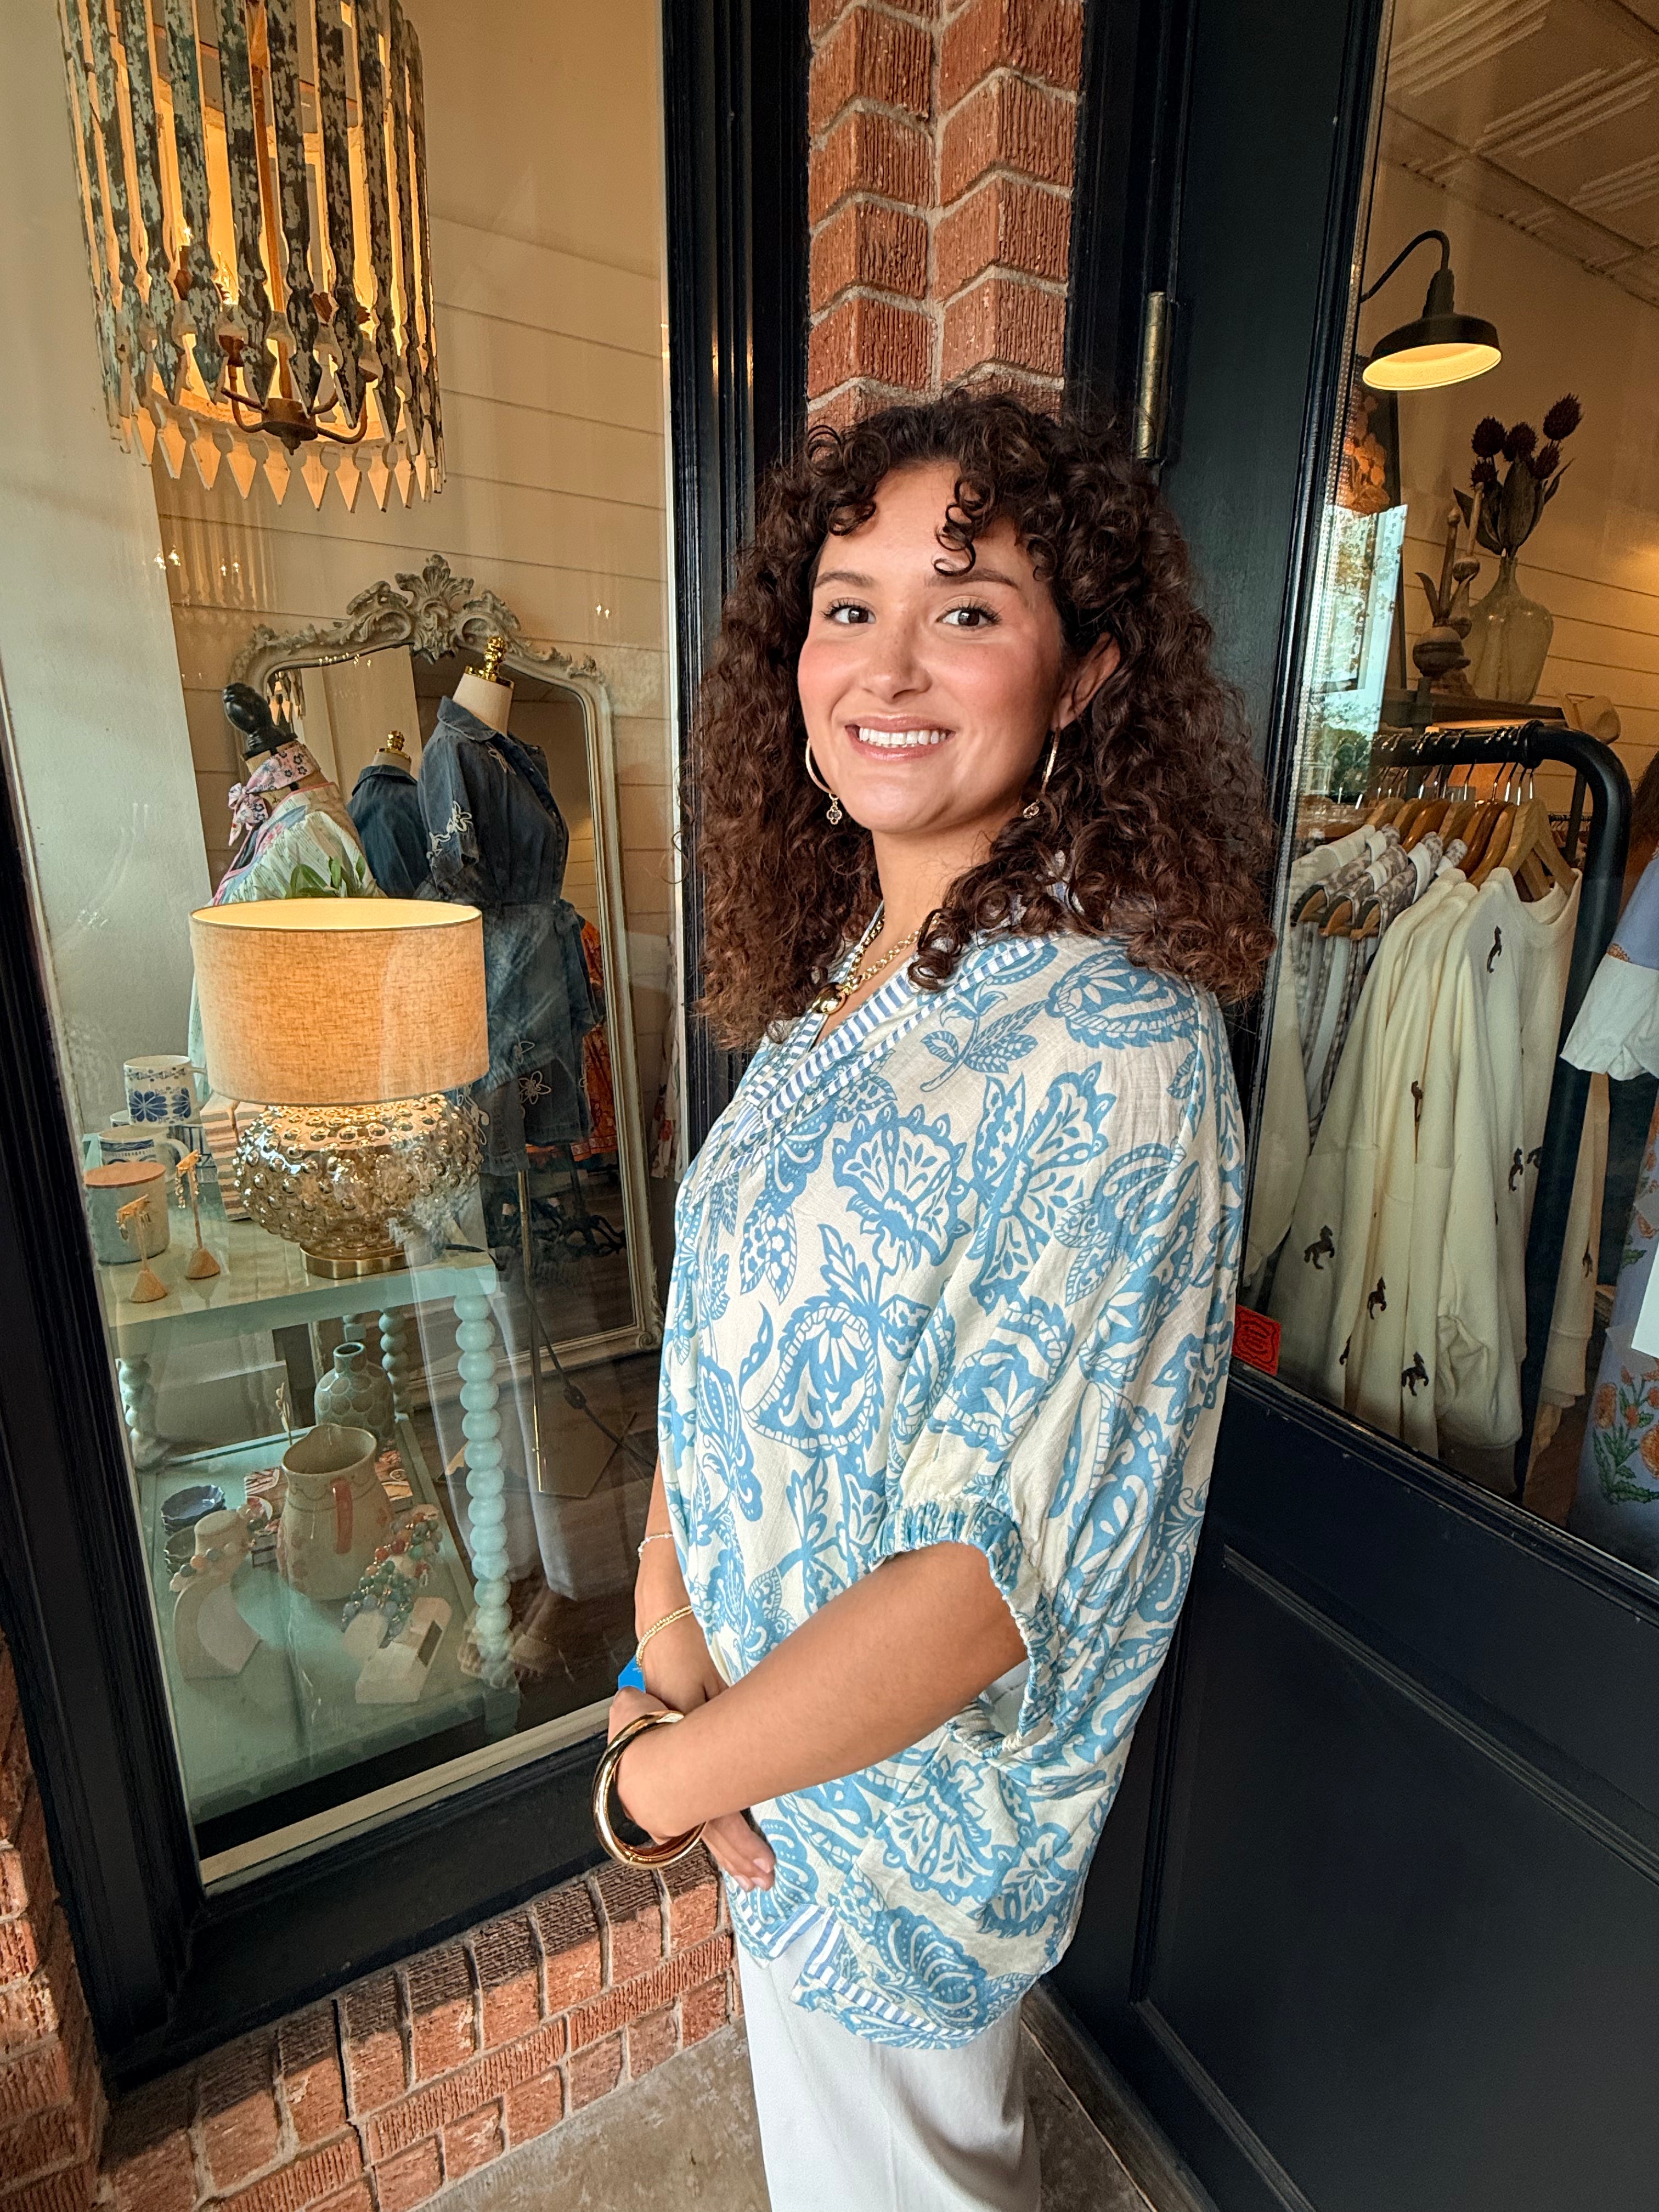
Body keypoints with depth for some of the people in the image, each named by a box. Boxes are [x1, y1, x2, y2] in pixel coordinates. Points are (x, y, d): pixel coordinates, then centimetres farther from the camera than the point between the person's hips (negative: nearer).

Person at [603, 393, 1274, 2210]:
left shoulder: (1114, 1049, -29)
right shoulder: (836, 973, -4)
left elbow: (1001, 1566, -29)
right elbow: (720, 1328, -2)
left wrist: (664, 1776, -17)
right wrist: (670, 1635, -10)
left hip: (913, 1775, -7)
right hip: (766, 1697, 7)